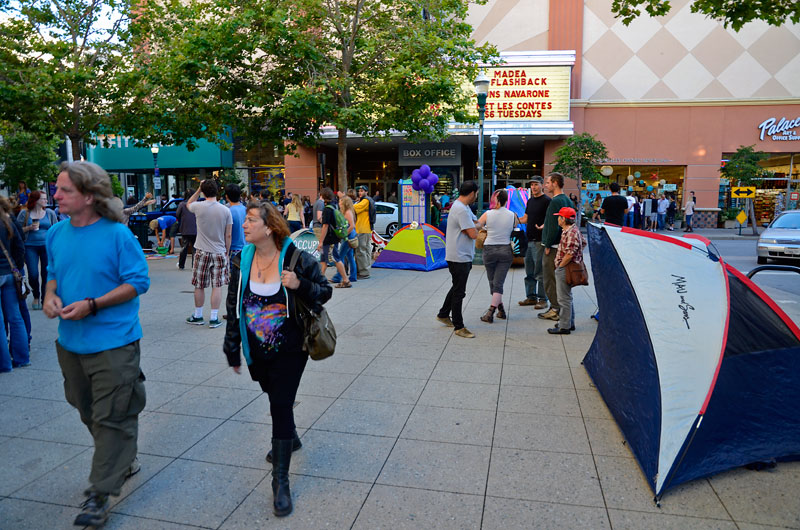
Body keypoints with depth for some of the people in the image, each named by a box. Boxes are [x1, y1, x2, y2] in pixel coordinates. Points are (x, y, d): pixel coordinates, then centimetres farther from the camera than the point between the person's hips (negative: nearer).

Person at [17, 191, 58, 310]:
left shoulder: (50, 213, 8)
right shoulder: (24, 213, 4)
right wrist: (29, 228, -12)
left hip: (47, 246, 1)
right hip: (30, 246, -1)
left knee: (47, 274, 0)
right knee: (33, 274, -5)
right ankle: (36, 297, 20)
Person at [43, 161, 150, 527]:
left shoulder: (117, 235, -15)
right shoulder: (56, 234, 4)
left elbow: (138, 281, -14)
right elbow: (54, 274, 18)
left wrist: (92, 305, -20)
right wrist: (51, 296, -4)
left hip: (112, 343, -7)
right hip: (71, 342, 7)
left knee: (112, 416, 1)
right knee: (89, 411, 21)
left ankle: (100, 495, 13)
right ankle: (123, 461, 42)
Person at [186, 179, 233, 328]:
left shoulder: (199, 207, -7)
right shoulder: (225, 210, -4)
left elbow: (188, 203, 20)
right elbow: (229, 235, -1)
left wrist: (199, 190, 17)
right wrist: (227, 252, 9)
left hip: (202, 252, 0)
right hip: (219, 253, 0)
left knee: (199, 286, 12)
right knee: (217, 286, 5)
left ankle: (198, 316, 24)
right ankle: (214, 319, 7)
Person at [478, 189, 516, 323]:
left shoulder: (487, 214, -7)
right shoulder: (513, 215, -4)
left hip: (489, 250, 0)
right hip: (506, 251, 1)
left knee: (492, 281, 15)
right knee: (498, 283, 2)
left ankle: (501, 310, 21)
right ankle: (491, 313, -5)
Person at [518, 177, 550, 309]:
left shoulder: (546, 200, -7)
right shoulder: (530, 201, 16)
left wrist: (543, 226, -30)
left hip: (539, 241, -8)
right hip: (529, 239, 8)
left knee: (540, 272, -4)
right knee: (529, 272, 14)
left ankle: (543, 299, 3)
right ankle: (531, 297, 23)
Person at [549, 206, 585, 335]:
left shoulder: (571, 233, -21)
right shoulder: (574, 230, 11)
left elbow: (569, 254, -27)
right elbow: (583, 243, 25)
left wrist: (559, 266, -15)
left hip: (565, 268, -11)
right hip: (564, 269, 11)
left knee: (564, 298, -4)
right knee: (566, 297, 19)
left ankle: (564, 327, 2)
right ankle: (570, 323, 28)